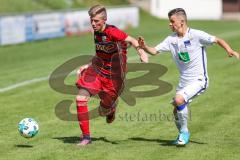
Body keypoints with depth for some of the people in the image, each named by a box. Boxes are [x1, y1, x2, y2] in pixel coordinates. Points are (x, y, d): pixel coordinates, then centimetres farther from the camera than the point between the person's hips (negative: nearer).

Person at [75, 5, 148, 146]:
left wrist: (142, 52, -48)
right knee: (81, 98, -15)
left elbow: (132, 41, -31)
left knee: (103, 112, 8)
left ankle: (111, 107, 48)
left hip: (113, 77, -6)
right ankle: (86, 137, -4)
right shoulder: (96, 32, 3)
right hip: (97, 71, 6)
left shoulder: (111, 32, -21)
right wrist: (89, 65, 11)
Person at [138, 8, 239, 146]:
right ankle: (183, 135, 32)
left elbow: (218, 40, -11)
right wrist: (144, 47, -17)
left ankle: (184, 132, -7)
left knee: (179, 100, -26)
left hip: (199, 80, -7)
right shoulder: (171, 39, 3)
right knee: (176, 111, 6)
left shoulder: (196, 35, -14)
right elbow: (155, 51, 4)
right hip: (184, 81, 7)